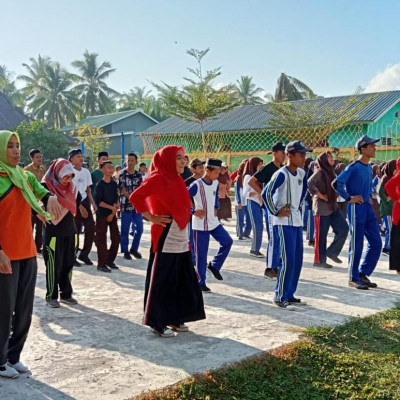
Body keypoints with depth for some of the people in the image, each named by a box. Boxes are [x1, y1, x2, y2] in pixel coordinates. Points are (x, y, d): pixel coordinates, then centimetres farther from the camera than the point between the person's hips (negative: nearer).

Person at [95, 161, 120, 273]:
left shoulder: (114, 184, 7)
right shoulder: (100, 184, -9)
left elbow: (116, 200, 4)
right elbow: (98, 202, -14)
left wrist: (112, 213, -6)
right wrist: (111, 207, -16)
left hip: (112, 214, 6)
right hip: (101, 215, -6)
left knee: (116, 238, 5)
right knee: (101, 239, -3)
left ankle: (110, 260, 20)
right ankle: (101, 264, 4)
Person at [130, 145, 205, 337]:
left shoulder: (176, 179, 13)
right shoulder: (158, 178, -12)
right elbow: (135, 197, -20)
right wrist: (152, 218, -15)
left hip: (181, 239, 9)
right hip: (165, 239, -9)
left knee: (182, 281, 13)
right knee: (161, 281, 0)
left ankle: (175, 318, 25)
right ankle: (157, 322, 11)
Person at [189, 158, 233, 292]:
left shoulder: (215, 183, 4)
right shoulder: (197, 185, -18)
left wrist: (216, 208, 9)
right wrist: (193, 212, -19)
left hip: (214, 222, 7)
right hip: (200, 224, -7)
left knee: (227, 241, 2)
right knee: (201, 254, 0)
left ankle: (214, 265, 20)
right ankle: (201, 282, 12)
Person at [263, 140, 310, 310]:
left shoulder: (301, 173, 8)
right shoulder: (282, 174, -17)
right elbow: (266, 194, -25)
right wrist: (276, 212, -17)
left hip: (297, 221, 8)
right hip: (284, 222, -8)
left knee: (298, 260, 11)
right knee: (288, 261, -8)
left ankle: (289, 294, 22)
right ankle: (280, 297, 4)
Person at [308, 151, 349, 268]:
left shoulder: (331, 172, 14)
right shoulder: (319, 172, -10)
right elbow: (309, 184, -26)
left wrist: (335, 196, 12)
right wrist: (321, 196, -19)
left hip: (333, 206, 8)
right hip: (322, 208, -8)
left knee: (343, 229, 2)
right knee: (321, 235, -1)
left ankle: (332, 252, 14)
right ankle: (319, 260, 9)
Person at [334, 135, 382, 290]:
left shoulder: (369, 167, 12)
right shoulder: (353, 167, -13)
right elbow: (337, 183, -21)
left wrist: (369, 196, 15)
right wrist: (349, 198, -16)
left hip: (368, 207, 8)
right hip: (356, 208, -8)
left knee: (376, 243, 8)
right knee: (356, 245, -1)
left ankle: (363, 274, 21)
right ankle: (353, 278, 11)